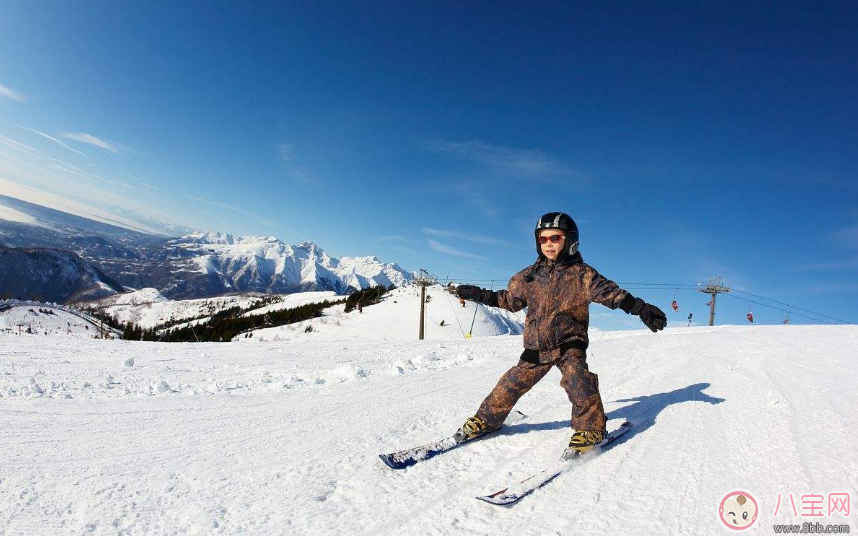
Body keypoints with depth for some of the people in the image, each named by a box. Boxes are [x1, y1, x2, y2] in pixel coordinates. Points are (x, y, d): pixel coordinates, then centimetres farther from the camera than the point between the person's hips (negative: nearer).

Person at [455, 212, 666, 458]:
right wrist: (480, 295, 11)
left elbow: (609, 292, -18)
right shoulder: (530, 275, 6)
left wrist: (640, 307, -33)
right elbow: (510, 299, 17)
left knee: (577, 380, -25)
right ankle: (486, 420, 21)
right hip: (537, 345, 3)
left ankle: (590, 427, -6)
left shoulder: (582, 273, -6)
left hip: (570, 343, -3)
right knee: (513, 383, 4)